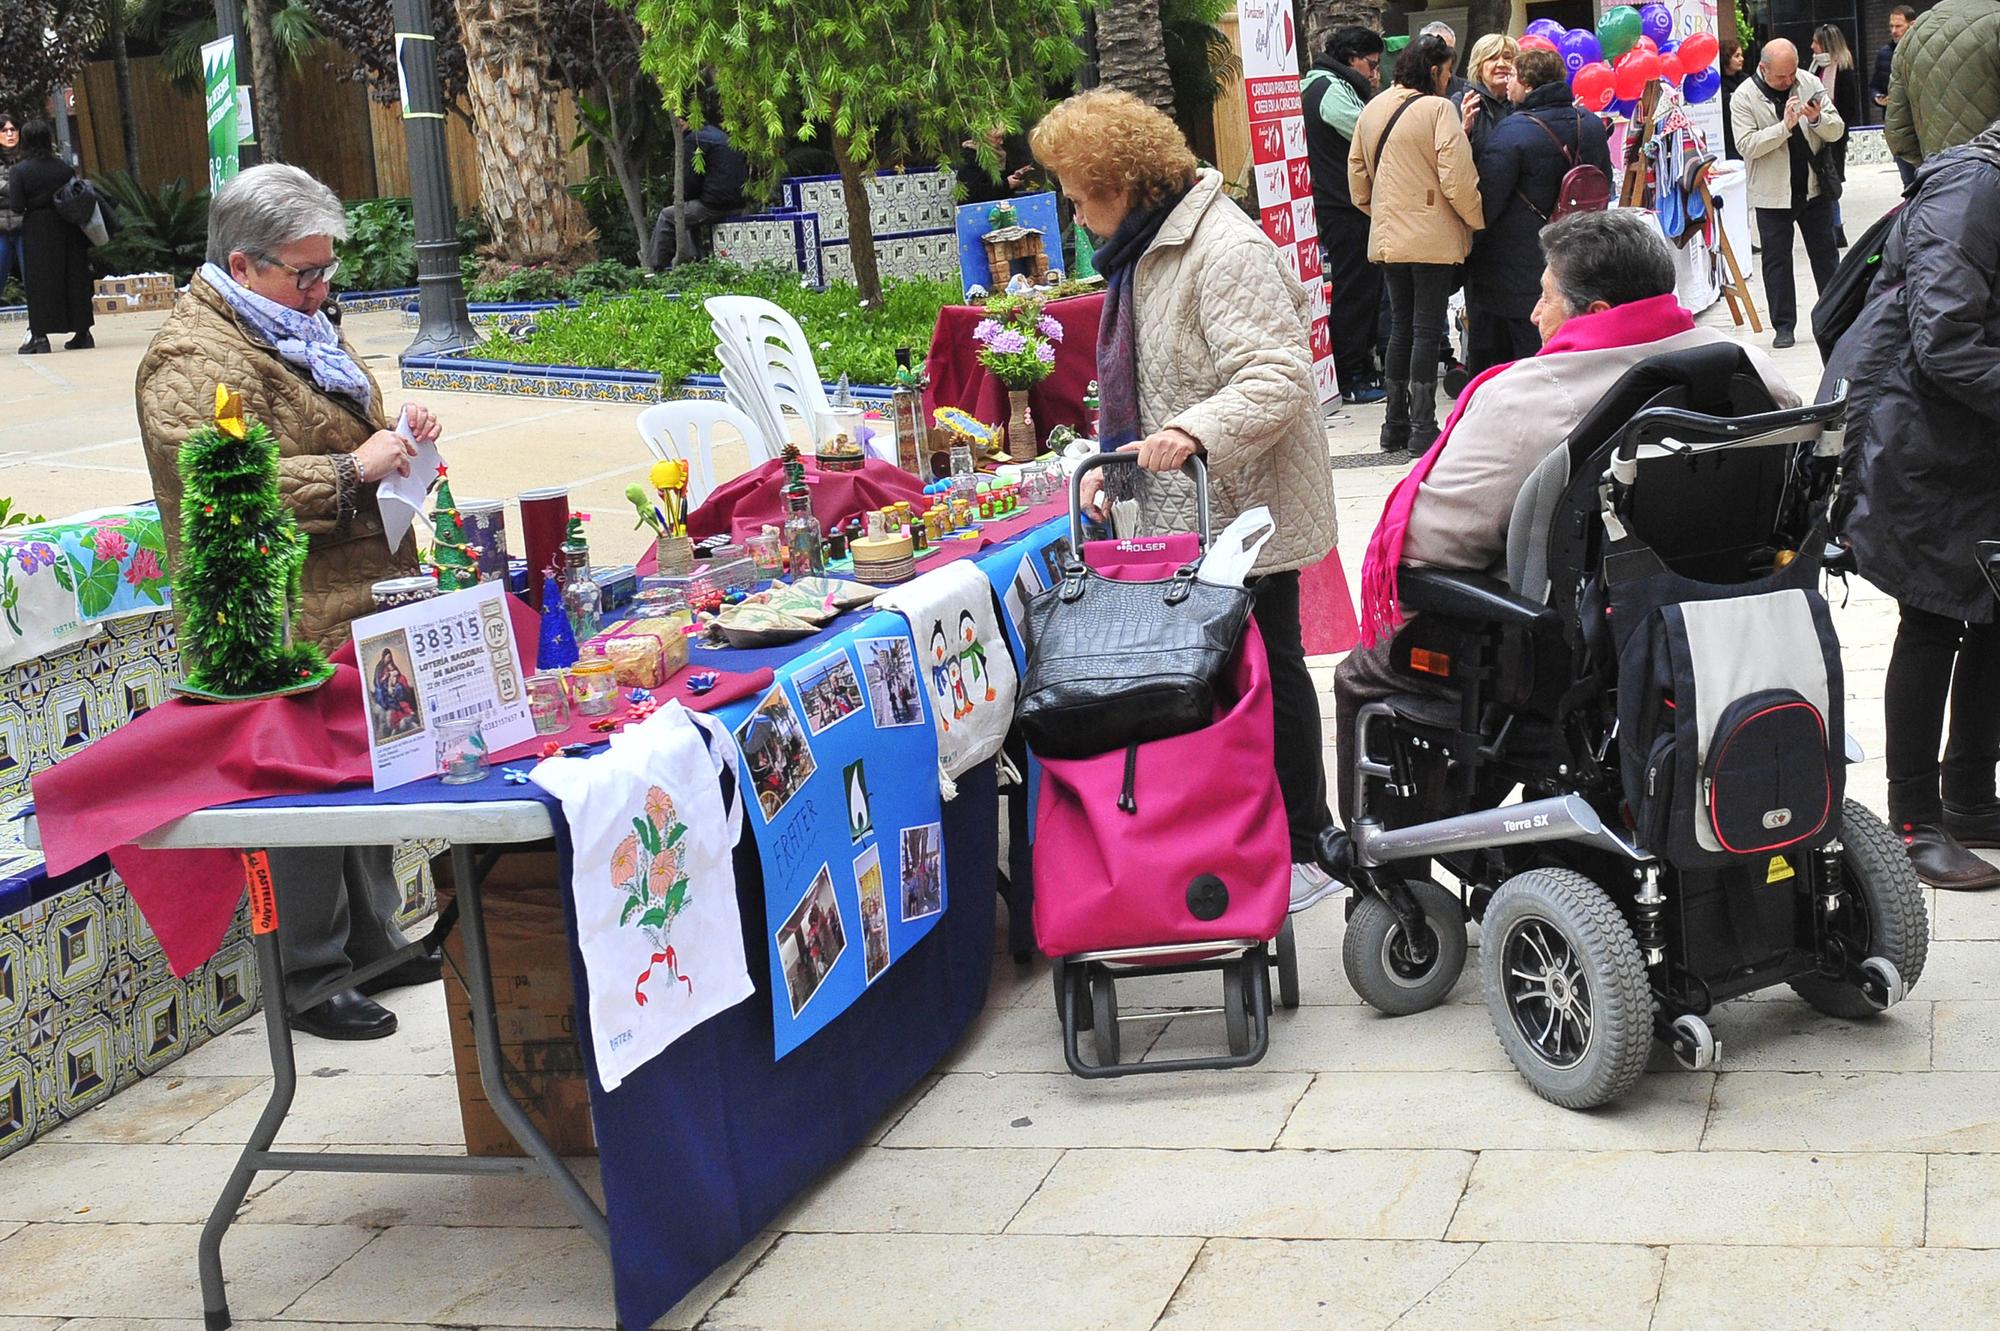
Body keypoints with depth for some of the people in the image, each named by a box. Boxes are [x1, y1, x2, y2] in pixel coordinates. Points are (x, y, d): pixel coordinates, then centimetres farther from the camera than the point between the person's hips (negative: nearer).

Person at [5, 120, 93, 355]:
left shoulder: (18, 170, -8)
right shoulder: (64, 167, 0)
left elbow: (16, 206, -12)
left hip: (37, 230, -2)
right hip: (67, 228, 2)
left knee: (39, 283, 3)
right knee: (74, 278, 10)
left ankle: (40, 335, -1)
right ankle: (82, 332, 14)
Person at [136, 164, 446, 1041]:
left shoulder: (291, 327, 17)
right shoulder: (195, 357, -16)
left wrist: (393, 434, 10)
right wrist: (350, 470, -26)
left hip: (357, 609, 10)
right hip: (286, 632, -10)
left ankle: (370, 940, 31)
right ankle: (311, 977, 10)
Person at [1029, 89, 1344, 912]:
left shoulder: (1226, 250, -18)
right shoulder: (1144, 251, 15)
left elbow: (1279, 377, -26)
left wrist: (1193, 432, -39)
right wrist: (1111, 457, 8)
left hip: (1244, 515, -10)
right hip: (1183, 514, 10)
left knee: (1266, 672, 0)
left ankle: (1302, 853, 12)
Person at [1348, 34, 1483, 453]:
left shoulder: (1372, 109, 8)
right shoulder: (1438, 109, -12)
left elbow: (1357, 172, 15)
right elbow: (1457, 178, -16)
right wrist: (1480, 219, -3)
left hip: (1387, 238, 6)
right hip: (1433, 238, -6)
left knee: (1401, 327, 15)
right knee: (1427, 329, -1)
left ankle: (1395, 425, 17)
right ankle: (1423, 429, 1)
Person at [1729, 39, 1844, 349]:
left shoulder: (1810, 83, 0)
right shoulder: (1744, 97, -10)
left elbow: (1836, 131, 0)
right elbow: (1747, 146, -19)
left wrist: (1818, 118, -21)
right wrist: (1785, 126, -27)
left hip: (1814, 187, 3)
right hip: (1773, 192, -3)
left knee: (1825, 254, 11)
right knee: (1776, 260, 2)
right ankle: (1783, 326, 10)